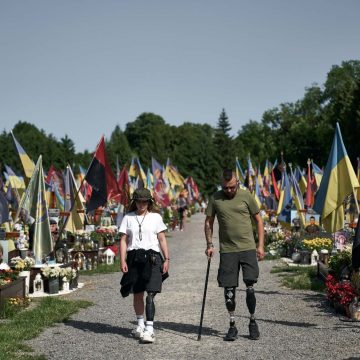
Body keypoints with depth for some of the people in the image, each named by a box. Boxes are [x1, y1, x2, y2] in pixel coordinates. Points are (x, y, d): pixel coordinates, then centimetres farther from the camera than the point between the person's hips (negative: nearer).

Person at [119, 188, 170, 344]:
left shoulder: (156, 217, 5)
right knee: (137, 293, 11)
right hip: (134, 257, 2)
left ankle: (149, 329, -13)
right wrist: (123, 261, -3)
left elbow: (162, 240, 6)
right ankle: (140, 324, 30)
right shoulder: (128, 218, 8)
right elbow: (123, 240, 6)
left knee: (150, 294, -12)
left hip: (151, 257, -2)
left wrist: (166, 259, 0)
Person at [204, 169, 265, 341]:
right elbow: (208, 222, 11)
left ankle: (252, 322, 16)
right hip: (227, 250, 1)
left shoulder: (246, 196, 0)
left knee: (250, 286, -4)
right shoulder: (215, 198, 4)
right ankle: (232, 325, 16)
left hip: (248, 248, -1)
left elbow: (258, 220, 6)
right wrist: (209, 245, 1)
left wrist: (261, 245, 1)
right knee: (229, 290, 3)